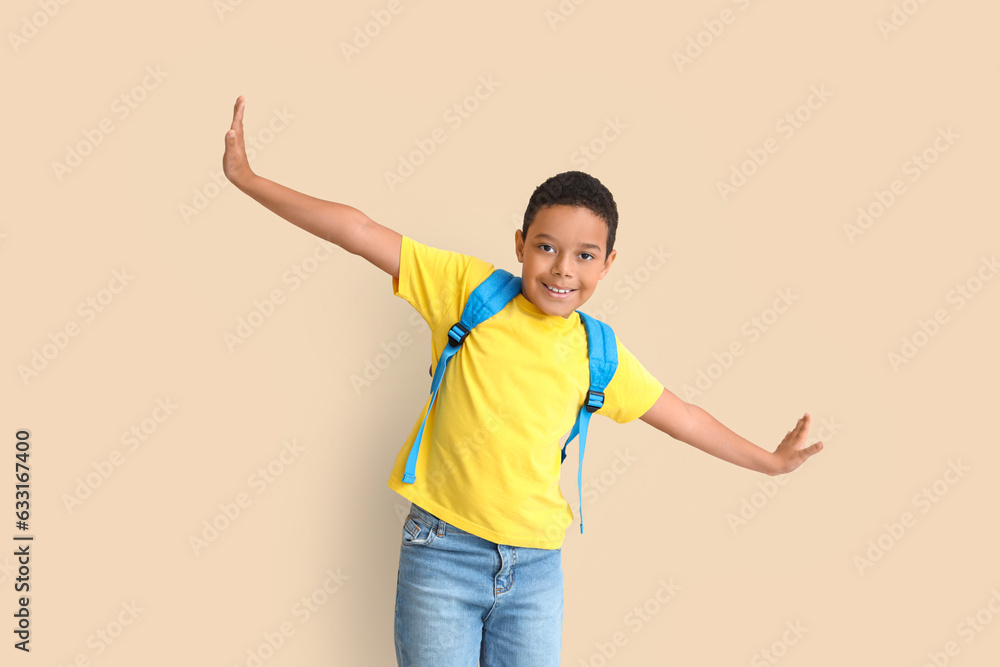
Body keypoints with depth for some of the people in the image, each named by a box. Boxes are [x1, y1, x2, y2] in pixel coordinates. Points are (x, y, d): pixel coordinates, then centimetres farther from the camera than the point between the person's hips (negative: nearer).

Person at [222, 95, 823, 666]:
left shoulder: (596, 353, 5)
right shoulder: (470, 289, -4)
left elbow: (678, 414, 18)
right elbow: (362, 234, -8)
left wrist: (769, 460, 26)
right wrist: (248, 178, -9)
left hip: (536, 569, 3)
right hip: (443, 555, -3)